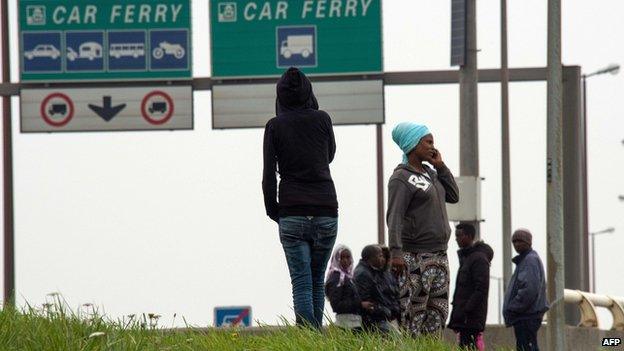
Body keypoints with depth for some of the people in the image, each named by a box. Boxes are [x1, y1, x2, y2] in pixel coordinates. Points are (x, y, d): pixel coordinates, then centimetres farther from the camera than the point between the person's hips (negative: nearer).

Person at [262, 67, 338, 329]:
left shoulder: (274, 126, -1)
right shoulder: (322, 119, 2)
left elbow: (269, 175, -3)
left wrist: (273, 211, 10)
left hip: (292, 213, -2)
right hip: (326, 209, 2)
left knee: (301, 282, -4)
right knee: (317, 281, 14)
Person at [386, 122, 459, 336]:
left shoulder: (430, 173, 17)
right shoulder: (401, 179, -8)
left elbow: (454, 196, 16)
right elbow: (394, 217, -16)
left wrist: (440, 166, 10)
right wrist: (395, 252, -26)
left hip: (438, 254, 8)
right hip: (415, 257, -8)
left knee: (438, 315, 6)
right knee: (413, 316, -12)